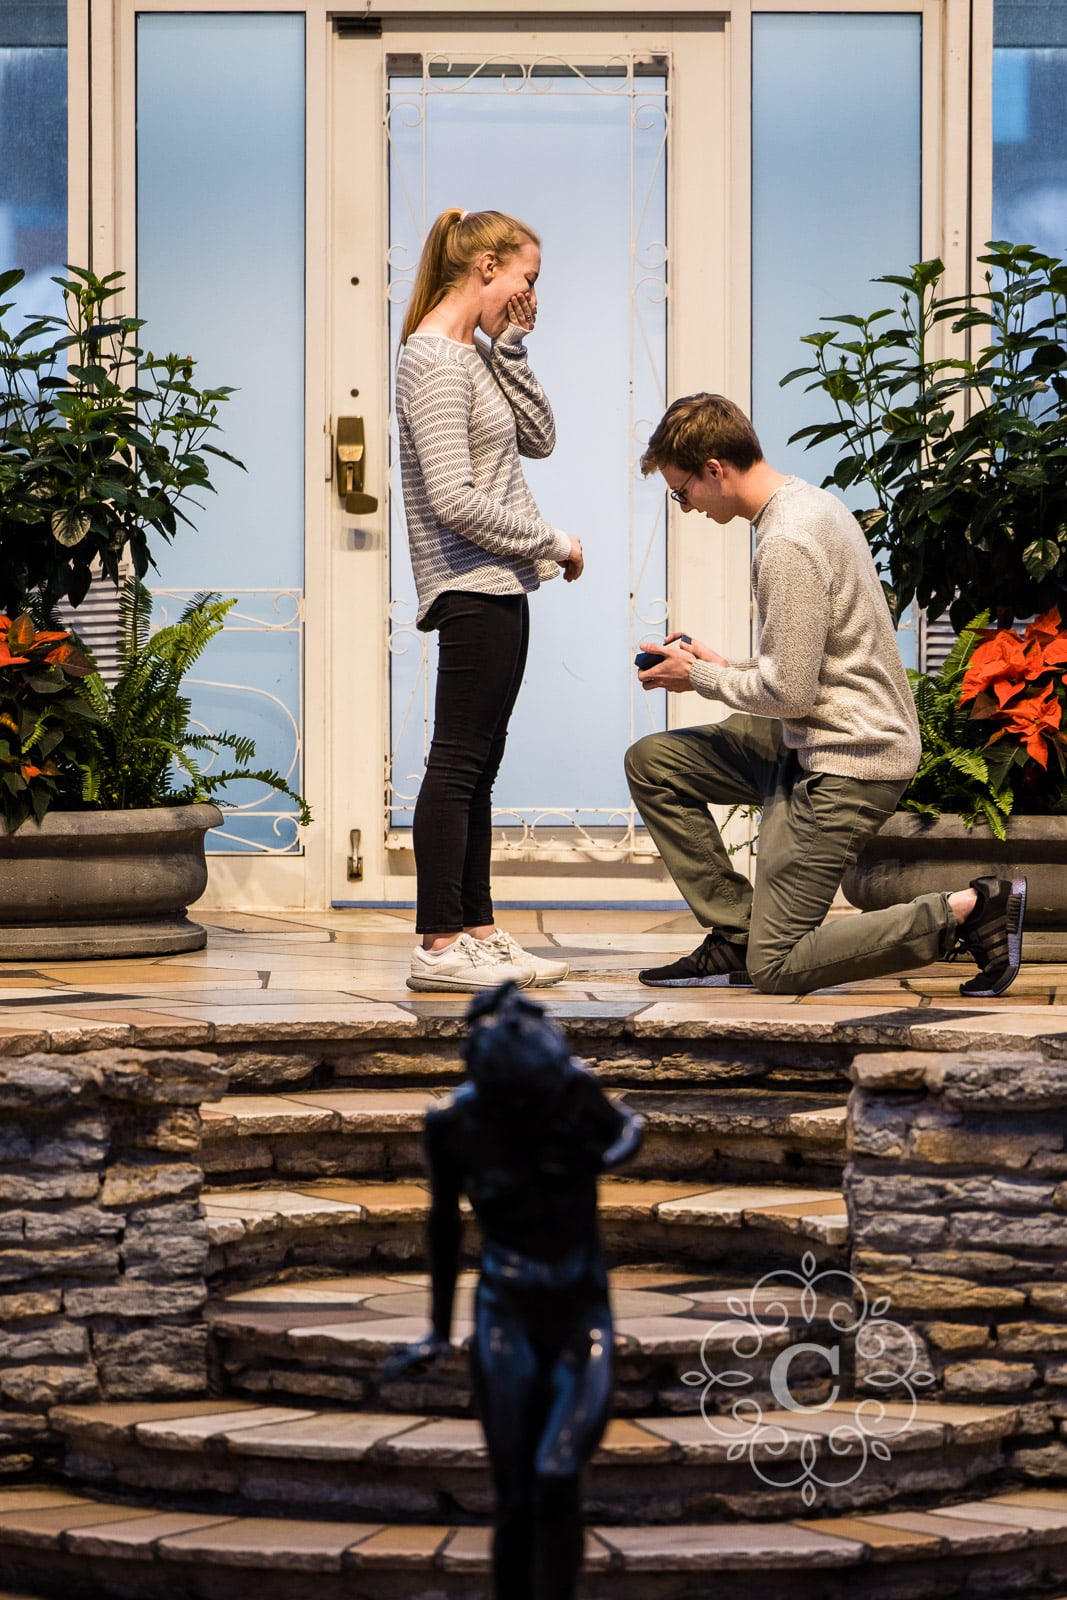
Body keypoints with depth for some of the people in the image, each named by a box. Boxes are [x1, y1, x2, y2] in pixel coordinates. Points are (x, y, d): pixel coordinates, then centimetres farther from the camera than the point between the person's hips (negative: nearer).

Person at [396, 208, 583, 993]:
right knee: (459, 762, -8)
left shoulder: (474, 354, 17)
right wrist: (553, 542, -11)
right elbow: (455, 501, -20)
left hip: (497, 587, 10)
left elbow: (539, 439, 13)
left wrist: (510, 347, 5)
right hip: (472, 588, -10)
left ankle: (478, 931, 16)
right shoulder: (435, 361, -14)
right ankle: (439, 944, -7)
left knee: (478, 766, 11)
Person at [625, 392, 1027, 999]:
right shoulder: (812, 503, 10)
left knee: (777, 969, -8)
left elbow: (789, 692, -21)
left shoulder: (787, 544, -21)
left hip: (847, 765, -10)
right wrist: (725, 669, 11)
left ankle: (970, 909, -8)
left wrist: (700, 677, -6)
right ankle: (736, 935, 10)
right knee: (652, 763, 13)